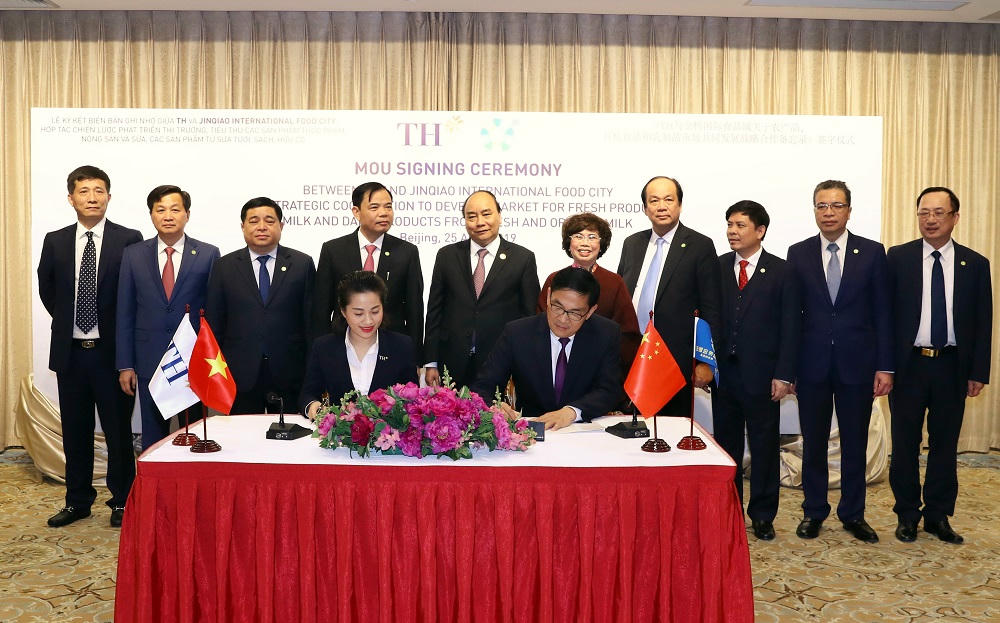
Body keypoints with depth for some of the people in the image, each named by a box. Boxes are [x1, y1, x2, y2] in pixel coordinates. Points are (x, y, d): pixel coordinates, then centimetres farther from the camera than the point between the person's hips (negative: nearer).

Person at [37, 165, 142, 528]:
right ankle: (78, 501, 25)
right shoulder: (55, 242, 6)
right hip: (70, 350, 3)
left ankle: (121, 501, 18)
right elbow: (47, 290, 18)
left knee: (118, 429, 6)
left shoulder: (129, 240, -5)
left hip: (113, 349, -3)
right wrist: (67, 321, 12)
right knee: (75, 430, 12)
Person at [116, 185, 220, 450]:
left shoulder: (208, 254, 1)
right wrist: (125, 365, 2)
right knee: (152, 439, 9)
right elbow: (125, 314, 6)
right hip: (149, 361, 2)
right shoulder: (133, 255, 6)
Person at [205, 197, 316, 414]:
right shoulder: (224, 266, 7)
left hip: (289, 375, 0)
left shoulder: (302, 264, 5)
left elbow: (312, 320, 3)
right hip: (241, 378, 1)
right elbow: (214, 323, 8)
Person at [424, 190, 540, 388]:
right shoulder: (447, 256, 7)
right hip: (453, 363, 2)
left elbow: (531, 316, 2)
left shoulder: (523, 258, 1)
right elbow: (434, 310, 8)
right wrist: (431, 362, 4)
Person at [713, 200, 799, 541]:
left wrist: (784, 375, -9)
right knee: (726, 443, 11)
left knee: (764, 446, 6)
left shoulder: (780, 271, -2)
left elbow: (790, 326, -4)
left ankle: (762, 515, 19)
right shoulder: (717, 267, 6)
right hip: (724, 372, 3)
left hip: (761, 374, -3)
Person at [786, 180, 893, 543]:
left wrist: (885, 366, -4)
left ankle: (853, 513, 23)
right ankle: (814, 511, 22)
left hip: (857, 363, 0)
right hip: (812, 363, 0)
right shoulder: (798, 254, 3)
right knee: (813, 442, 9)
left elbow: (882, 312, 1)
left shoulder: (872, 252, 2)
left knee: (855, 443, 9)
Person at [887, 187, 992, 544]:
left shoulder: (975, 264, 4)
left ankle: (938, 515, 22)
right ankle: (907, 515, 20)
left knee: (944, 444, 9)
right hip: (908, 364, -1)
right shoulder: (898, 258, -1)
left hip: (952, 367, 1)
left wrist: (978, 372, 0)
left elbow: (983, 323, 5)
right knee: (905, 444, 7)